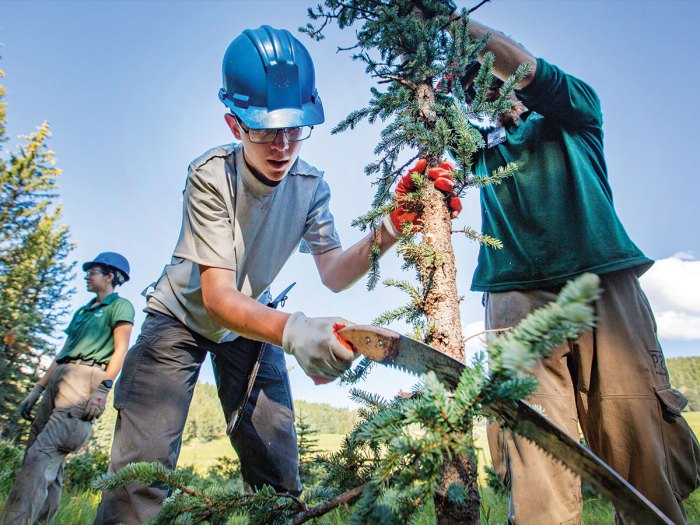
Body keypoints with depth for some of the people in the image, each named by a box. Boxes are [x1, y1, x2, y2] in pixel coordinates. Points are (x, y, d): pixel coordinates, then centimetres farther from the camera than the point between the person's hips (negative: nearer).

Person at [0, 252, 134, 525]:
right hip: (58, 379, 8)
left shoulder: (120, 305, 2)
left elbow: (120, 350, -8)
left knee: (42, 454, -19)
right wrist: (37, 389, 18)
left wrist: (103, 389, -18)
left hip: (85, 378, -8)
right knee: (50, 463, 5)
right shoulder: (82, 311, 27)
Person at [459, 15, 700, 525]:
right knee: (535, 450, -10)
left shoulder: (574, 113, 20)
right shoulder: (482, 145, 26)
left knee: (642, 441, -5)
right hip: (517, 298, 2)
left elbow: (524, 67, 4)